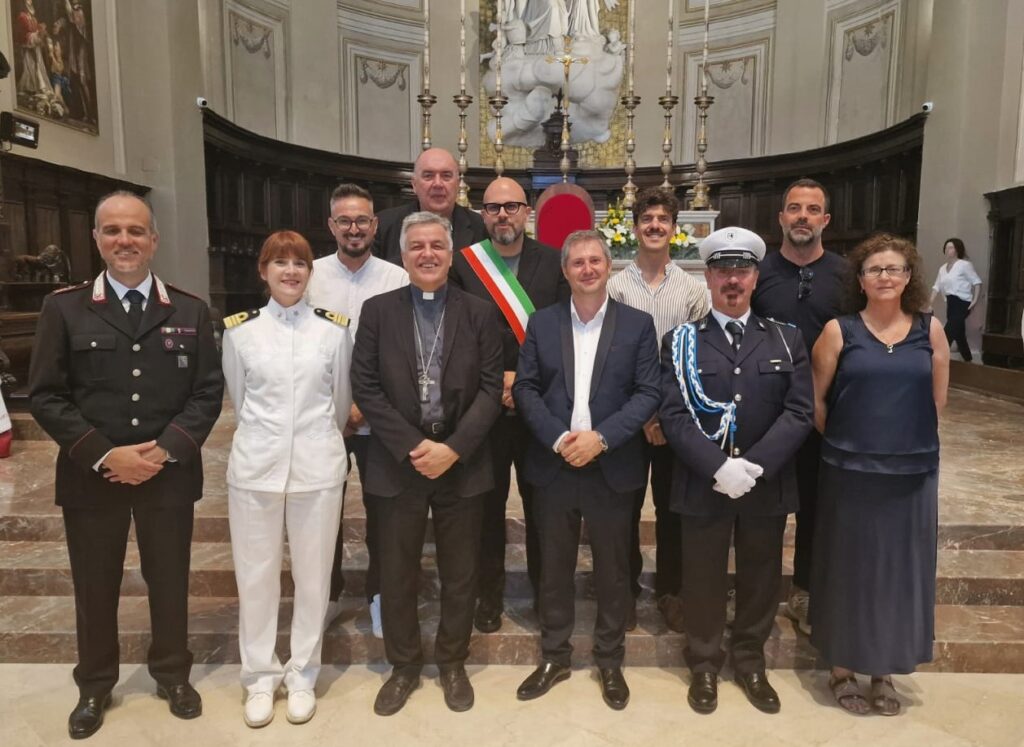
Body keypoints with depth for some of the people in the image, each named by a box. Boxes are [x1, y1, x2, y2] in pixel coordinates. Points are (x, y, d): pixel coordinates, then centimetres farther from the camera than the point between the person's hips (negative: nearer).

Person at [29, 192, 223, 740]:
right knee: (94, 587, 14)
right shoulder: (64, 308, -1)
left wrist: (164, 449, -13)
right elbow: (46, 396, -5)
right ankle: (94, 686, 37)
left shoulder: (190, 311, 2)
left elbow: (208, 392, -1)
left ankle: (173, 674, 36)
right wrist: (104, 455, -14)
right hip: (90, 475, 0)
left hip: (169, 473, 1)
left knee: (169, 580, 14)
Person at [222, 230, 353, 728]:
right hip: (255, 466, 1)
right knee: (256, 576, 9)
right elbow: (239, 401, 12)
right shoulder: (239, 331, 1)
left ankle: (302, 675, 26)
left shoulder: (335, 330, 0)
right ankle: (260, 677, 27)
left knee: (313, 576, 9)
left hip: (318, 467, 0)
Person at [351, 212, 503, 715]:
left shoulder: (478, 312, 2)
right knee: (397, 574, 11)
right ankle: (403, 666, 31)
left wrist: (453, 449, -14)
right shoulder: (378, 310, 2)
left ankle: (453, 663, 32)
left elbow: (491, 389, -3)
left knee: (459, 574, 11)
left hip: (462, 463, 0)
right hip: (398, 463, 0)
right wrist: (412, 446, -13)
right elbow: (365, 387, -4)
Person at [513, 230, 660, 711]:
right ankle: (554, 657, 32)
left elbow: (648, 393, -6)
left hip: (612, 469, -1)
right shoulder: (542, 323, 4)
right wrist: (559, 439, -14)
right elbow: (524, 389, 0)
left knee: (612, 570, 12)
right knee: (554, 568, 14)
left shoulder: (638, 324, -1)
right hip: (553, 467, 2)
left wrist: (601, 438, -17)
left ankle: (610, 661, 31)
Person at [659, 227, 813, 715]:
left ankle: (749, 661, 37)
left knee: (760, 579, 16)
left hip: (768, 486, 2)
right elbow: (673, 416, -9)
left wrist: (755, 464, -17)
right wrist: (717, 467, -21)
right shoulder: (681, 341, -1)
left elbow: (799, 412, -5)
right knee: (703, 579, 11)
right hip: (702, 485, -2)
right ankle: (704, 663, 32)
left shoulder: (786, 339, 4)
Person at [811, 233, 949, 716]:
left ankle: (884, 672, 30)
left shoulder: (930, 330, 3)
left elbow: (938, 401, 9)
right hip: (851, 472, -2)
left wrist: (910, 439, 9)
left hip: (912, 473, 3)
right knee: (848, 567, 7)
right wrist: (845, 441, 6)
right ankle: (842, 668, 25)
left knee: (901, 568, 12)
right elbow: (815, 400, 0)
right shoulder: (839, 330, -4)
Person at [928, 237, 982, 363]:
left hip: (962, 303, -8)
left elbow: (977, 282, -9)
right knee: (959, 334, 16)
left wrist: (975, 300, -18)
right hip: (950, 303, 8)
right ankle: (968, 361, 30)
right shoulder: (943, 268, 16)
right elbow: (937, 286, 12)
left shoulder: (964, 264, -6)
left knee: (948, 333, -15)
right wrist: (930, 302, 1)